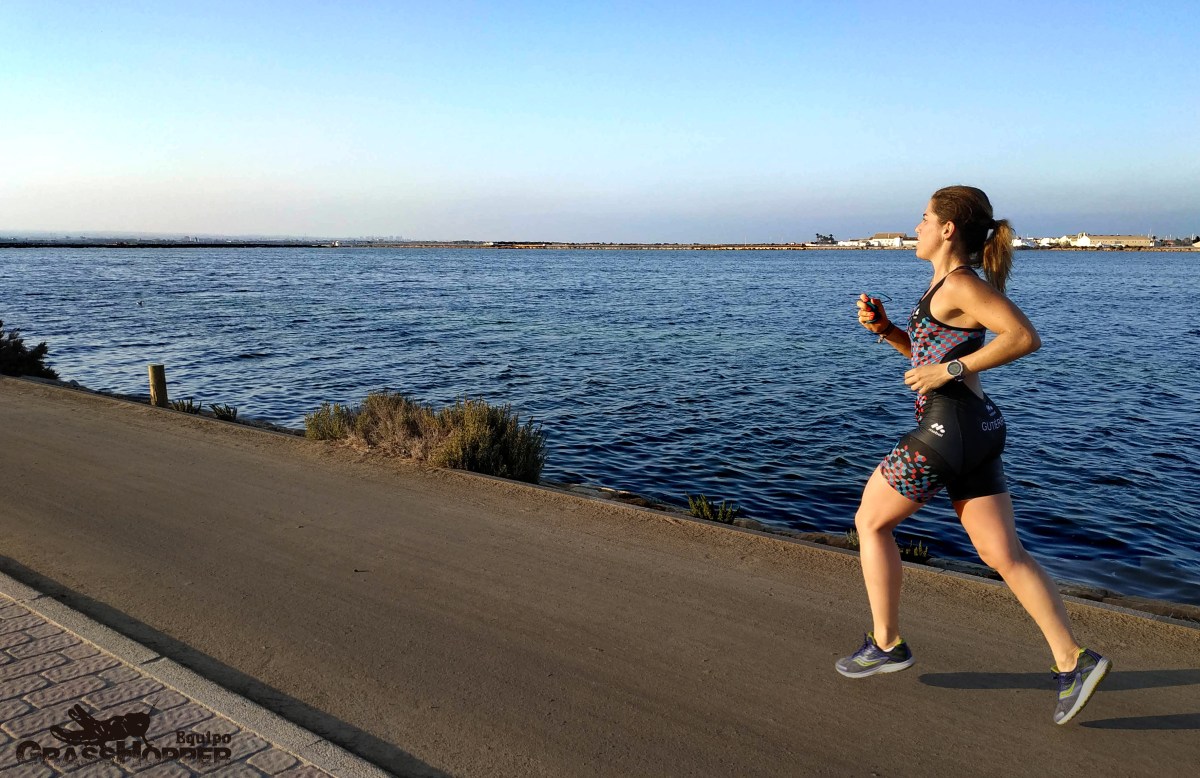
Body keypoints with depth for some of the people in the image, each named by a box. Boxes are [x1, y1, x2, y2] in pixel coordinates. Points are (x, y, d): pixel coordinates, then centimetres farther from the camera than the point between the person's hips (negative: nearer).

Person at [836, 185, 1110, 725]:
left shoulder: (961, 282, -11)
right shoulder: (950, 285, 18)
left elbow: (1026, 337, -21)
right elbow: (927, 351, 28)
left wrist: (950, 371, -19)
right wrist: (883, 327, 12)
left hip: (950, 425, -10)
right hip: (976, 426, 10)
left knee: (870, 522, 7)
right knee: (1004, 554, 8)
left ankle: (886, 644, 16)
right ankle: (1073, 661, 5)